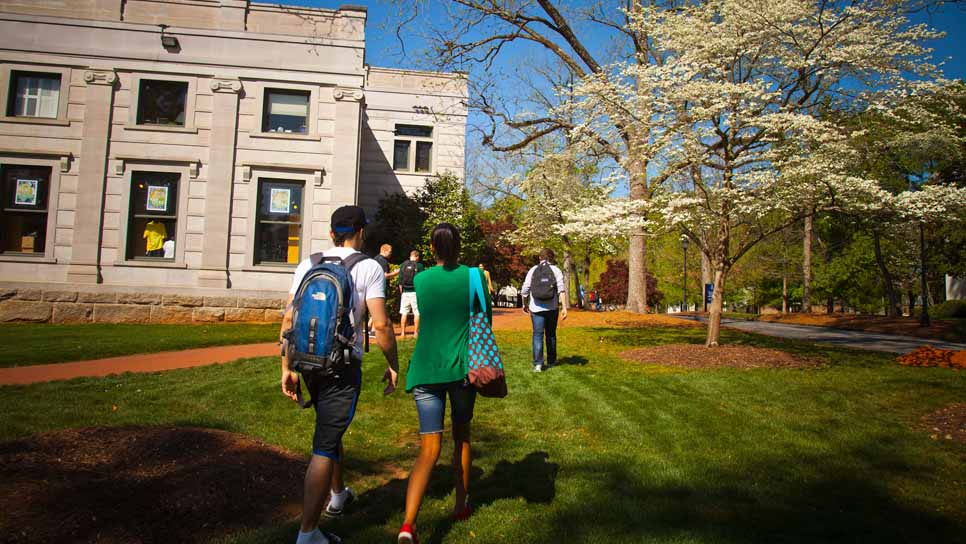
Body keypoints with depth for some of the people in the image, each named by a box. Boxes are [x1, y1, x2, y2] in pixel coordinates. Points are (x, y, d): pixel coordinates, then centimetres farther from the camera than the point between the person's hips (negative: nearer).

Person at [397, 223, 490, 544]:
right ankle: (461, 506, 35)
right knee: (461, 437, 21)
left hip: (426, 369, 1)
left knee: (429, 449, 1)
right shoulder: (474, 277, -2)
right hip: (462, 368, 0)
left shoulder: (420, 280, 1)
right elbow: (486, 319, 8)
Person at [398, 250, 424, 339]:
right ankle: (416, 333, 2)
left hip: (405, 292, 3)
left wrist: (401, 290, 13)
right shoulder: (419, 265, -4)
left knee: (404, 313, 7)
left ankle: (402, 333, 9)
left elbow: (400, 279, 3)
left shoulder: (403, 265, 3)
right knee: (417, 313, 3)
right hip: (415, 292, -3)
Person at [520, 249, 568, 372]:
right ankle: (551, 361, 26)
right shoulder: (556, 270, 1)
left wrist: (525, 304, 16)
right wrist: (564, 308, -12)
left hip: (536, 308, -1)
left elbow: (525, 290, 1)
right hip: (552, 308, 1)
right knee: (551, 334, 15)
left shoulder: (533, 270, 3)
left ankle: (538, 363, -14)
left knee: (538, 335, -1)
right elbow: (561, 289, -10)